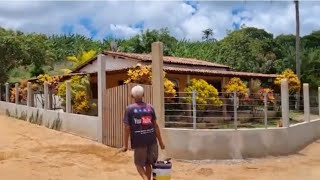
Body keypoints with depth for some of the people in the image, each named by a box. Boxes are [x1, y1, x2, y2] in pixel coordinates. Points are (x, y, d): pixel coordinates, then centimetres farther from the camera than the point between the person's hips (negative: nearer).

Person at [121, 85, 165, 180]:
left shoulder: (129, 109, -4)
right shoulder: (150, 107, 3)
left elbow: (127, 128, -7)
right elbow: (155, 125, 3)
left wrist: (126, 145, 0)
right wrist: (160, 141, 10)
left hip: (139, 141, -3)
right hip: (152, 140, 3)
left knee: (139, 163, 13)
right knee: (148, 163, 18)